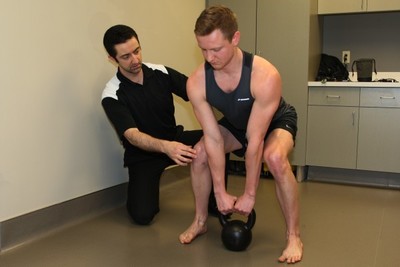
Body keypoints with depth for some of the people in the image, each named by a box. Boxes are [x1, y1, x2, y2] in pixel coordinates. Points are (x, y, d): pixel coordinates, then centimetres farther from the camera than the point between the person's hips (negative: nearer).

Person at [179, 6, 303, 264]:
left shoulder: (265, 76, -40)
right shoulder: (197, 82, -28)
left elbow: (255, 142, -35)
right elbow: (213, 138, -23)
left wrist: (249, 194, -27)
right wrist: (221, 192, -21)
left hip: (277, 120, -4)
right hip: (236, 122, 4)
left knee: (275, 157, -35)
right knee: (200, 153, -16)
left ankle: (293, 235, -16)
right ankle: (200, 221, 7)